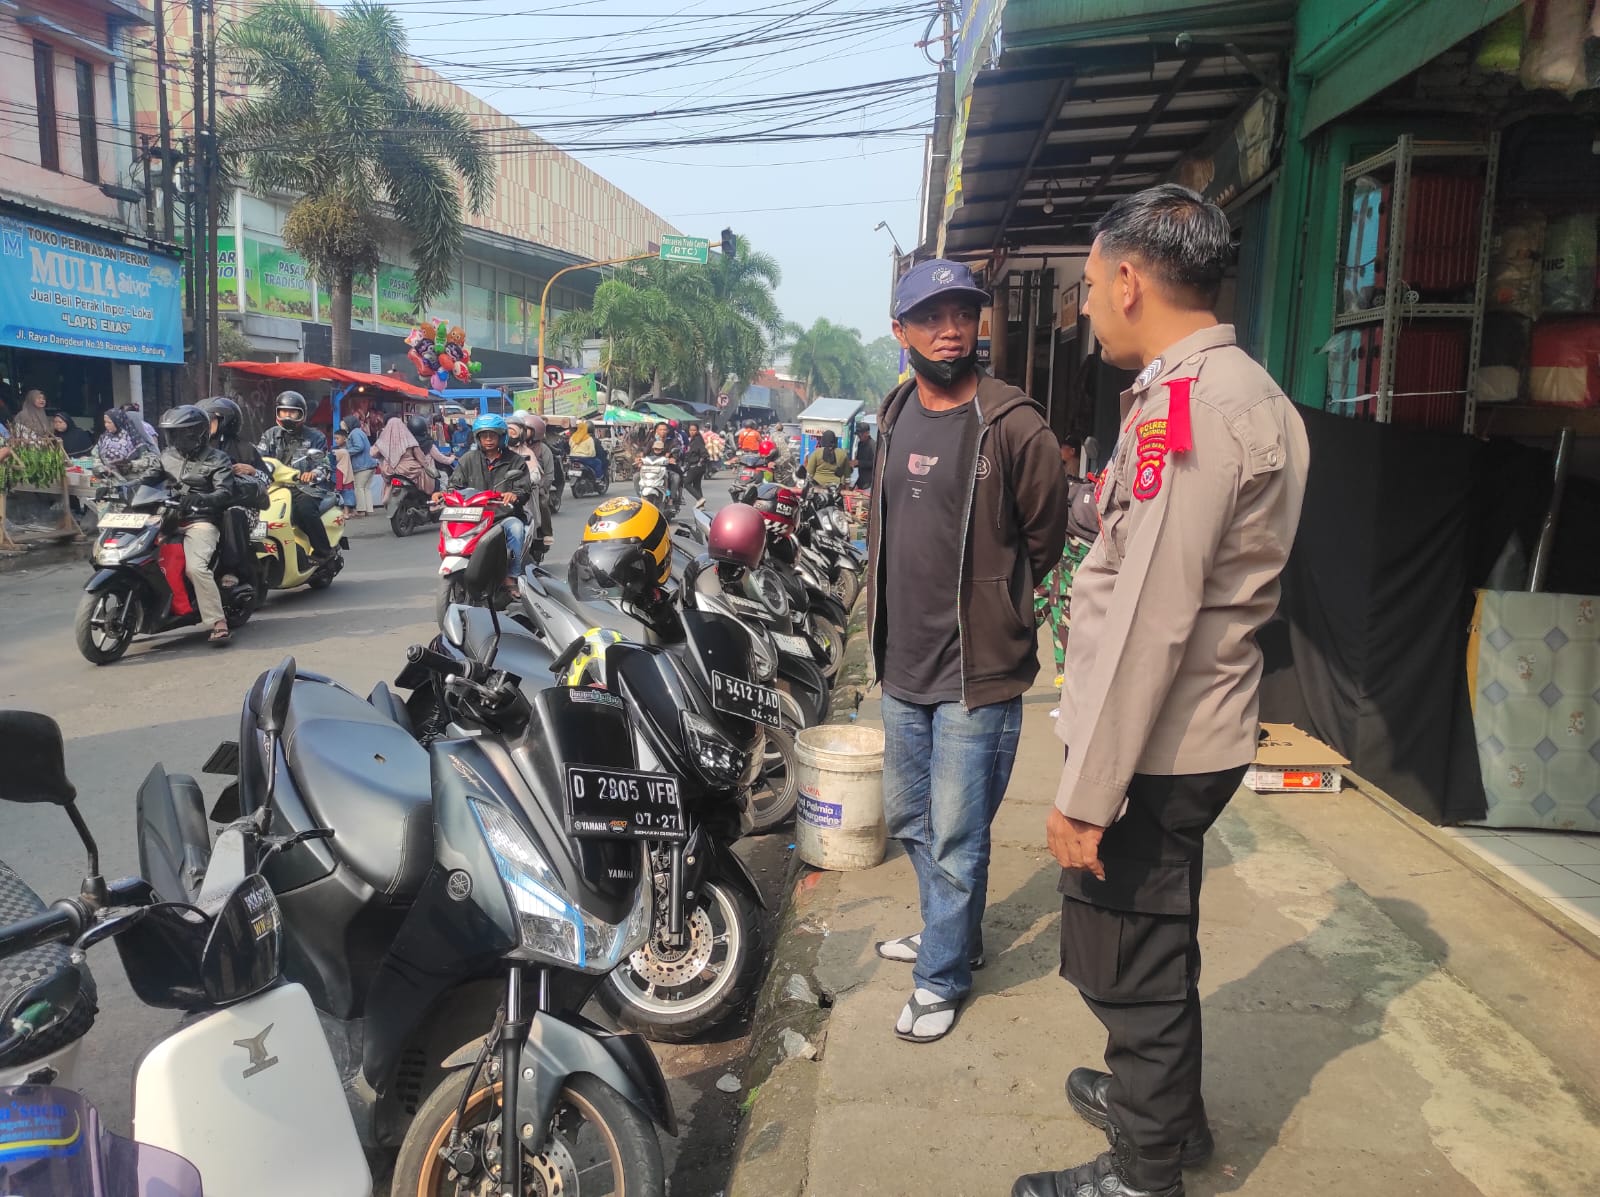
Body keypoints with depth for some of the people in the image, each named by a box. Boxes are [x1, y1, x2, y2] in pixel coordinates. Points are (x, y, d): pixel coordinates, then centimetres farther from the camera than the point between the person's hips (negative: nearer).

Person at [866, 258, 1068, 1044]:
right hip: (903, 663, 7)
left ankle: (941, 978, 24)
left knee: (956, 839, 4)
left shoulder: (1012, 425, -14)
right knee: (908, 819, 21)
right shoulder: (896, 415, 7)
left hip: (976, 672, -7)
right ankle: (952, 932, 44)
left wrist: (992, 604, 5)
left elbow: (1045, 536, -4)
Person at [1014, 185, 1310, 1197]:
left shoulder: (1184, 404, -22)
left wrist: (1088, 791, -23)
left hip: (1151, 751, -10)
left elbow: (1151, 624, -26)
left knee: (1131, 968, 7)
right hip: (1198, 736, 10)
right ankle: (1166, 1106, 47)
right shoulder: (1254, 394, 11)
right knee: (1157, 945, 26)